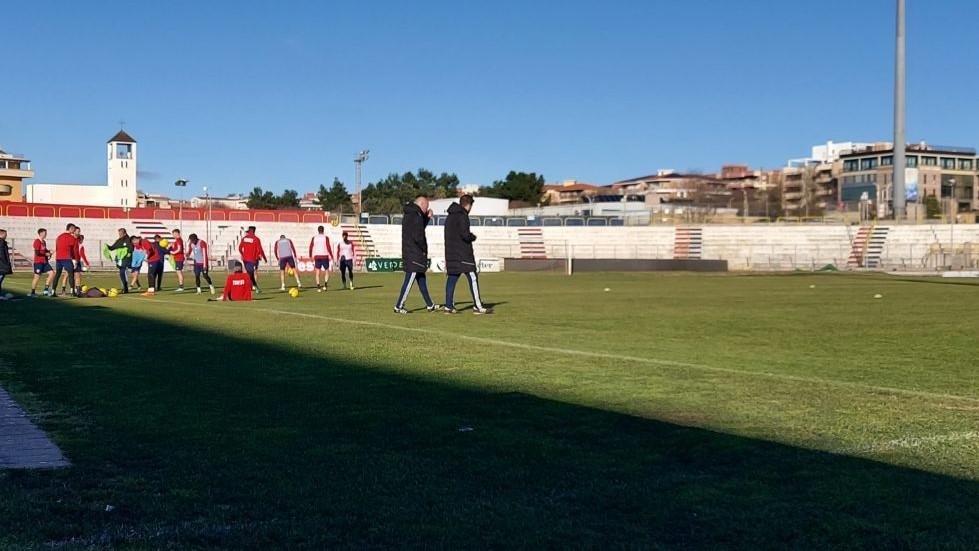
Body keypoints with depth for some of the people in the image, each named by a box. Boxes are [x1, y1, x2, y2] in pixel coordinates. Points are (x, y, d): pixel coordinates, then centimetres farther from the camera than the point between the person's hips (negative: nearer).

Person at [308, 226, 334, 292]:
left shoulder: (314, 238, 5)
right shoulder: (326, 238, -4)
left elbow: (311, 247, 4)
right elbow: (328, 248, -9)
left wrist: (311, 256, 15)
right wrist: (331, 256, -1)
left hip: (317, 257, 2)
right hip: (325, 257, -2)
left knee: (317, 273, 5)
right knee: (327, 272, 12)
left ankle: (318, 287, -4)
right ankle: (325, 285, -5)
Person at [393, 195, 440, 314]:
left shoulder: (408, 215, 15)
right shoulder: (416, 216, -15)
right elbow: (418, 236, -22)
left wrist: (427, 217, 14)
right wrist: (424, 249, -9)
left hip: (408, 253, 10)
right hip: (415, 254, -10)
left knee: (421, 279, 15)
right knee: (409, 280, -7)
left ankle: (430, 305, 23)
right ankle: (399, 306, -5)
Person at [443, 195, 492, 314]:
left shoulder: (450, 216, 16)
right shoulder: (462, 216, -11)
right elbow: (465, 235, -19)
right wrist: (473, 237, 1)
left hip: (451, 253, 9)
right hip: (463, 254, -9)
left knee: (452, 278, 8)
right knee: (473, 278, -5)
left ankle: (449, 306, 6)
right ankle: (477, 306, -6)